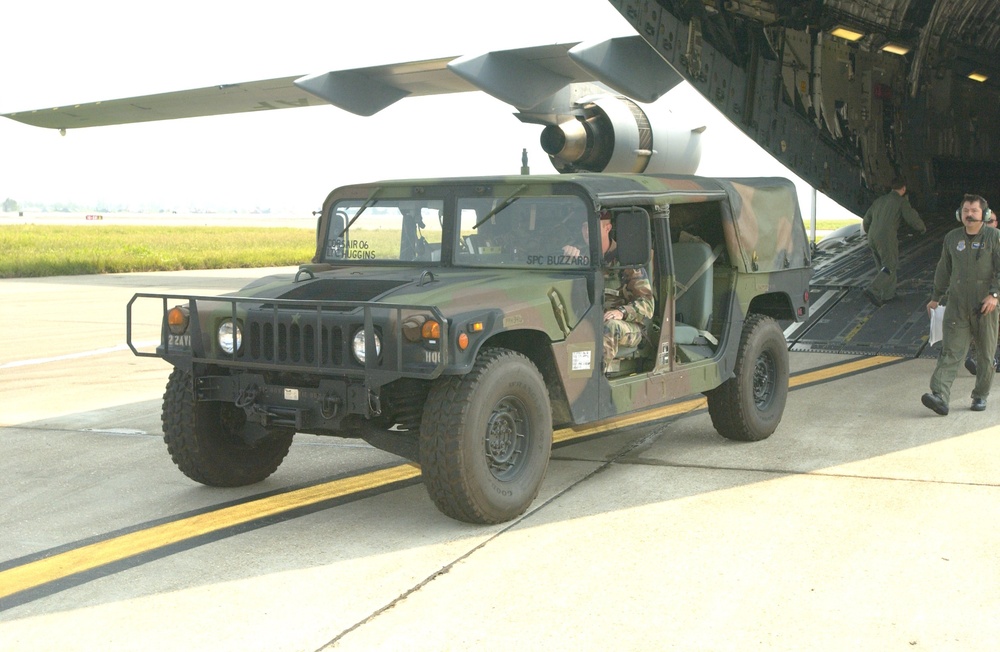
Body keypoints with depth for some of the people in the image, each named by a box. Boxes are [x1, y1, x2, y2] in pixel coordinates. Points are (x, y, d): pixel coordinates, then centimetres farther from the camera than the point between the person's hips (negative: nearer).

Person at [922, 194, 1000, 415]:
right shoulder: (952, 238, 11)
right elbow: (944, 270, 21)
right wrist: (936, 297, 23)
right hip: (957, 305, 2)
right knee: (950, 351, -8)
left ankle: (980, 396, 20)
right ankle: (940, 397, -18)